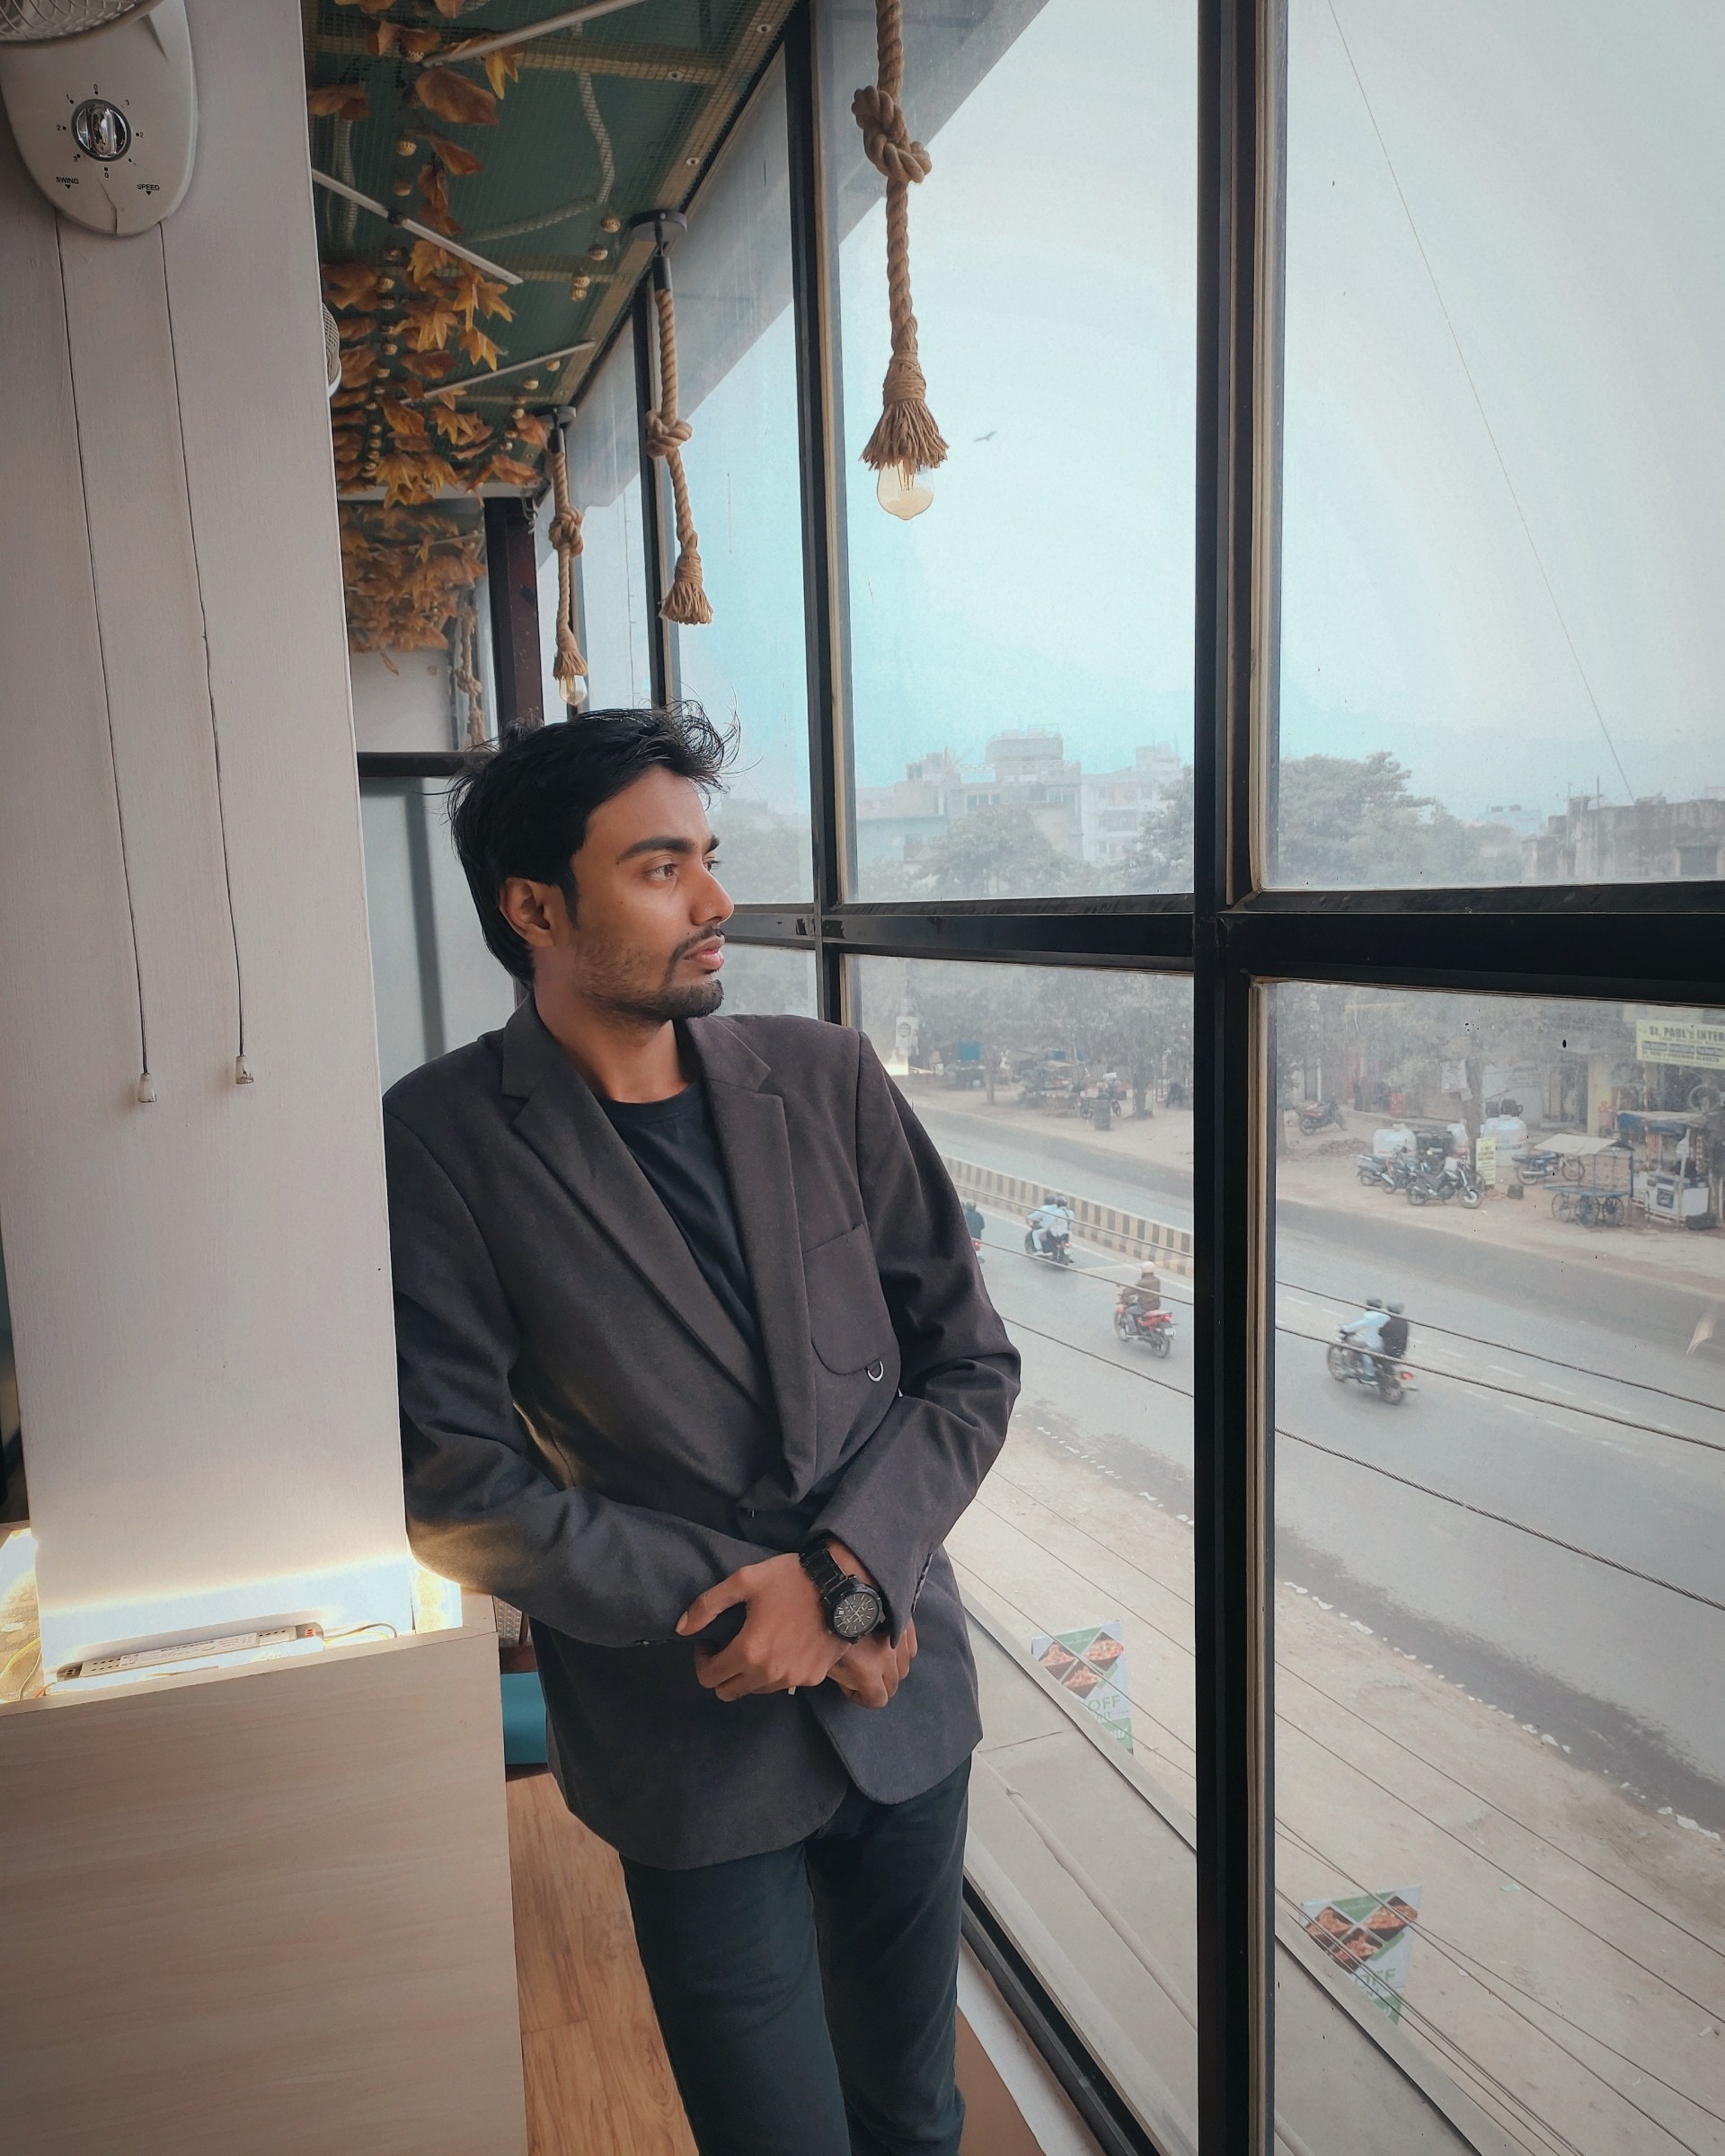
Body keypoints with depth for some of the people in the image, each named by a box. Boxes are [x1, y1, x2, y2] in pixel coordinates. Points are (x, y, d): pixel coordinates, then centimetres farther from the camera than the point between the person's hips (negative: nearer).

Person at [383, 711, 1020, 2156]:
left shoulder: (829, 1081, -2)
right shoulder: (442, 1144, -12)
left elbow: (971, 1361, 0)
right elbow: (456, 1485, -13)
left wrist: (844, 1570, -14)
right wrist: (744, 1604, -16)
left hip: (907, 1699, 4)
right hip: (694, 1751, -3)